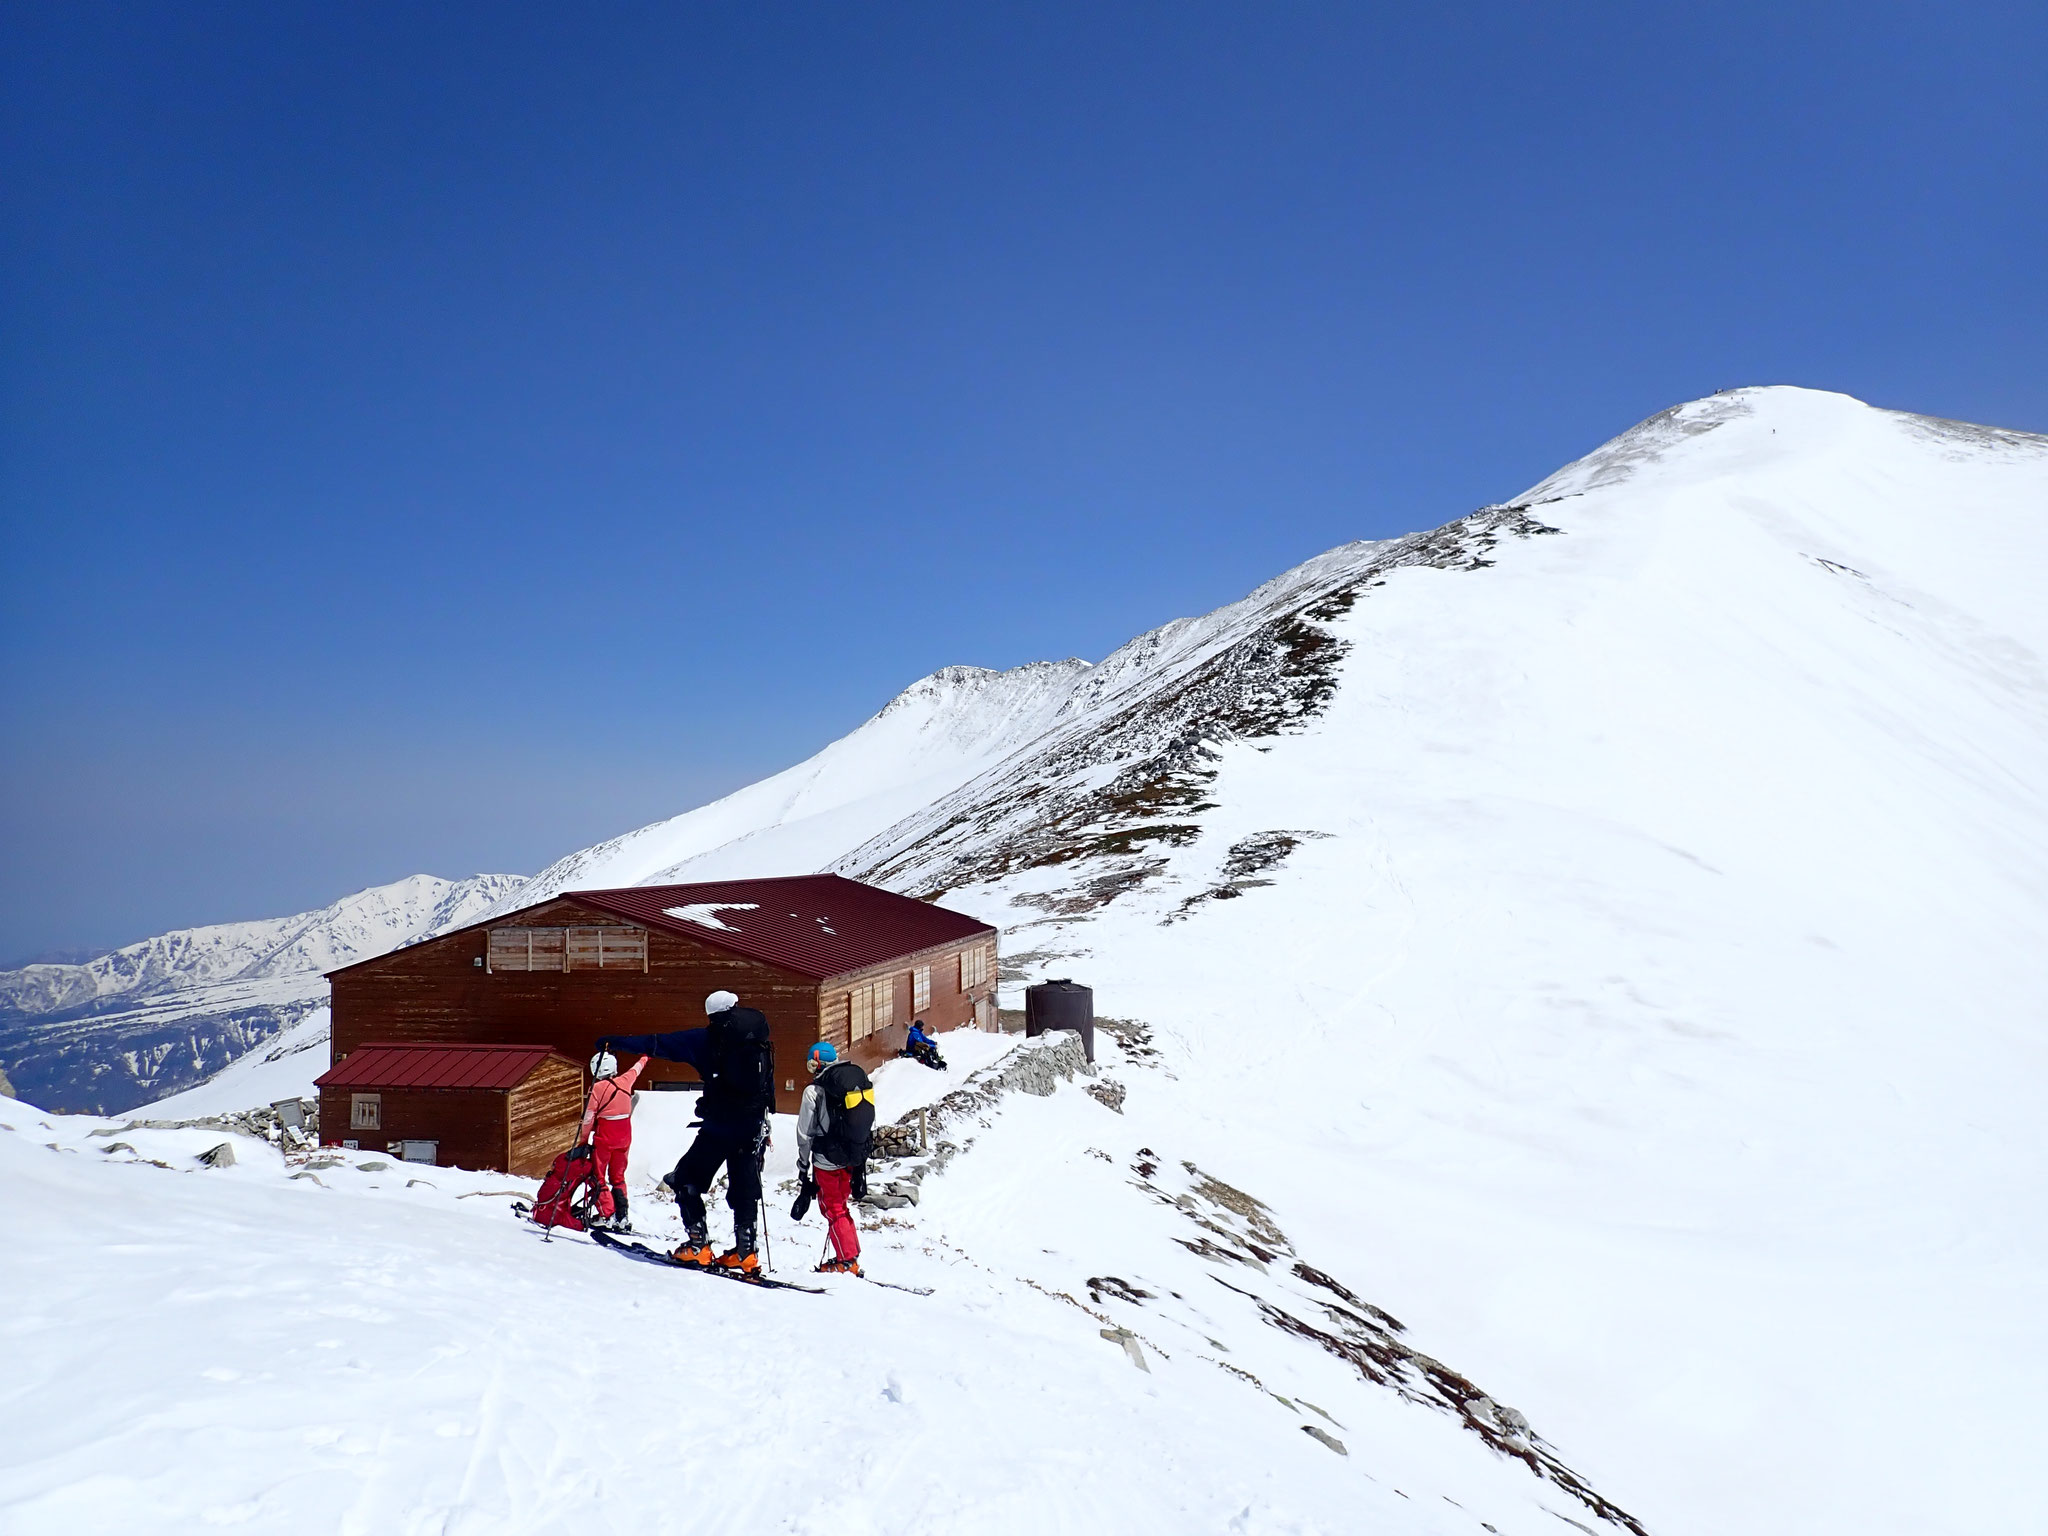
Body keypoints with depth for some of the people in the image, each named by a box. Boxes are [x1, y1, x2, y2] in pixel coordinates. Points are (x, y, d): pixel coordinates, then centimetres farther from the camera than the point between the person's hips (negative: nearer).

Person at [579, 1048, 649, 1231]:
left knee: (599, 1177, 4)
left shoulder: (597, 1088, -13)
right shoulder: (625, 1081, 3)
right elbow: (635, 1070, 25)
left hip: (604, 1137, -6)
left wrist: (583, 1140, -2)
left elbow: (589, 1117, -12)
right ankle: (622, 1217, 11)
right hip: (624, 1137, 6)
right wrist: (644, 1059, 46)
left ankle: (607, 1216, -5)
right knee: (618, 1177, 17)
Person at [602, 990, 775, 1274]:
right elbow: (769, 1088, 16)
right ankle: (745, 1253, 7)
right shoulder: (760, 1041, 12)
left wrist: (615, 1042, 8)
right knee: (745, 1191, 11)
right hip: (754, 1130, 5)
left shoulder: (709, 1038, -2)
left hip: (719, 1126, -5)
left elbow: (658, 1044, 0)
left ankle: (697, 1245, 3)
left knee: (687, 1181, 9)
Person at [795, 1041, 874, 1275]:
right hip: (854, 1159, 6)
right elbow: (870, 1127, 8)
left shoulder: (815, 1091, -11)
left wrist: (803, 1166, 5)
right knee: (841, 1207, 21)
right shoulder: (862, 1082, 4)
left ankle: (847, 1261, 8)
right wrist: (861, 1162, 15)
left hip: (827, 1160, -6)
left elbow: (805, 1134, -7)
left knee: (833, 1210, 8)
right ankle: (851, 1255, 23)